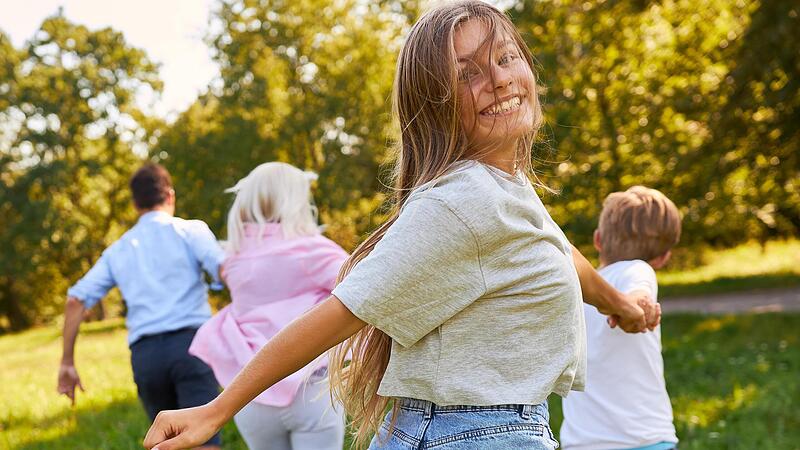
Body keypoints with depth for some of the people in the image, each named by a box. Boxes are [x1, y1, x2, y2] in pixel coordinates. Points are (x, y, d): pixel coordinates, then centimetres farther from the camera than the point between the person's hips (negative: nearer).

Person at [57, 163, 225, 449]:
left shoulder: (118, 250, 20)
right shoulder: (191, 231, 8)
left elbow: (76, 299, 13)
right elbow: (226, 271, -10)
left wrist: (67, 362, 17)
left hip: (145, 354, 4)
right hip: (190, 344, -4)